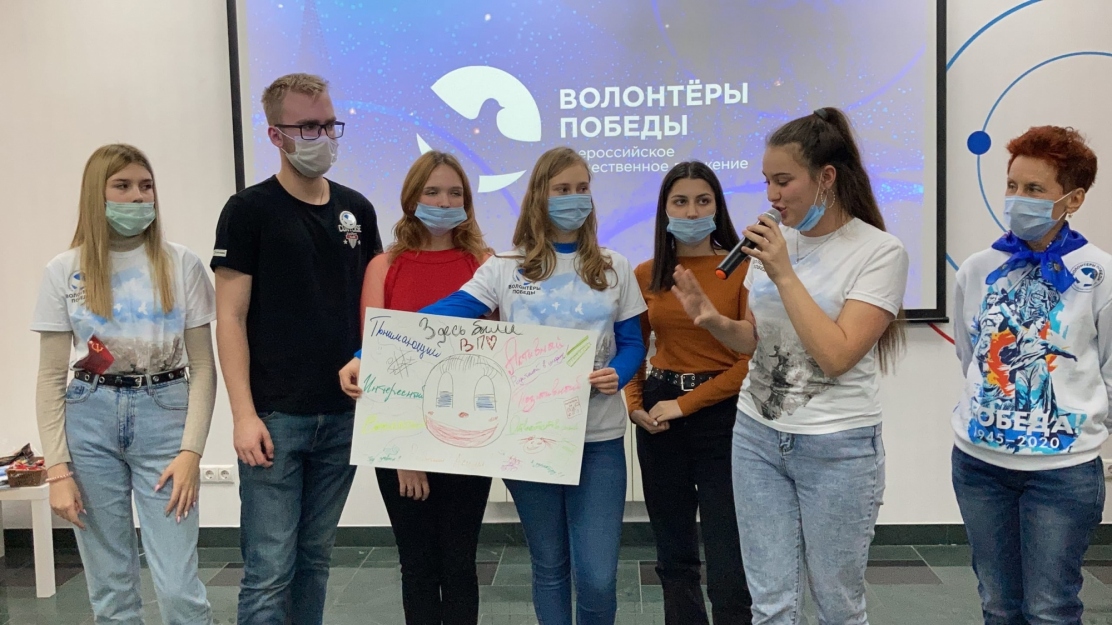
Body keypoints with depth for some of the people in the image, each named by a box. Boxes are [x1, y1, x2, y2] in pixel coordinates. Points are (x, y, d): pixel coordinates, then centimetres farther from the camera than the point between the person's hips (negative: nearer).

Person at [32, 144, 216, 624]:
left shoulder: (182, 265, 0)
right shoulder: (65, 271, 2)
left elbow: (203, 366, 0)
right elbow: (51, 378, 3)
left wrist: (191, 451, -9)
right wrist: (58, 469, -5)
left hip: (164, 414, -1)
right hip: (90, 421, 1)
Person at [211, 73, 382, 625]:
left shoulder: (357, 209, 10)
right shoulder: (249, 211, -4)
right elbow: (230, 318, -7)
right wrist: (244, 413, -13)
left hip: (343, 413, 5)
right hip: (275, 416, -4)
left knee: (315, 558, 14)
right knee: (269, 570, -1)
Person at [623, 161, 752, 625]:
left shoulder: (744, 267, -6)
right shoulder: (646, 275, 6)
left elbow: (753, 358, -11)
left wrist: (685, 403, -13)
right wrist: (634, 406, -5)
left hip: (722, 417, -4)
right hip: (660, 420, 4)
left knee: (727, 567, -2)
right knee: (673, 557, 16)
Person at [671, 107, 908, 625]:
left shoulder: (880, 252, -11)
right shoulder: (774, 242, 5)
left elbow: (836, 356, -20)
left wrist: (784, 273, -19)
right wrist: (714, 321, -6)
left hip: (837, 447, -4)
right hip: (757, 436, 5)